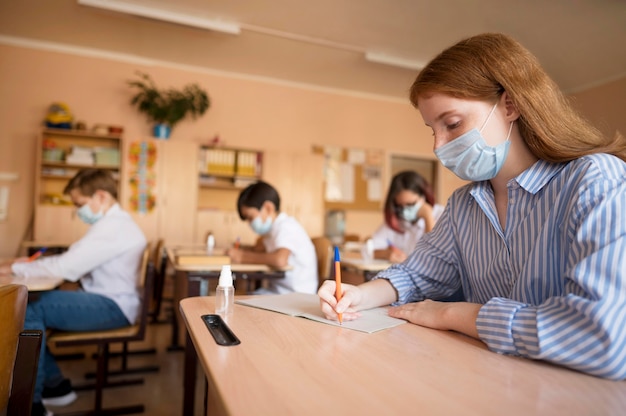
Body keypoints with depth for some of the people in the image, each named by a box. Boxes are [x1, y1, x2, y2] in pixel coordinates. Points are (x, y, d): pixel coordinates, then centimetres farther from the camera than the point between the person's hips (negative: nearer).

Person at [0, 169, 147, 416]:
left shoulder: (112, 226, -19)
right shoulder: (114, 222, 16)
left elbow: (67, 267, -22)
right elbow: (74, 261, 17)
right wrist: (30, 264, 4)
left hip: (112, 307, -10)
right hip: (107, 301, 10)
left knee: (30, 311, -17)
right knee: (23, 306, 5)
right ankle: (54, 384, 14)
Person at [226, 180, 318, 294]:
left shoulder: (286, 227, -18)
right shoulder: (274, 227, 12)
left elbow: (280, 260, -36)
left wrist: (243, 257, -22)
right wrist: (238, 251, -1)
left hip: (296, 295, -9)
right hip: (277, 289, 9)